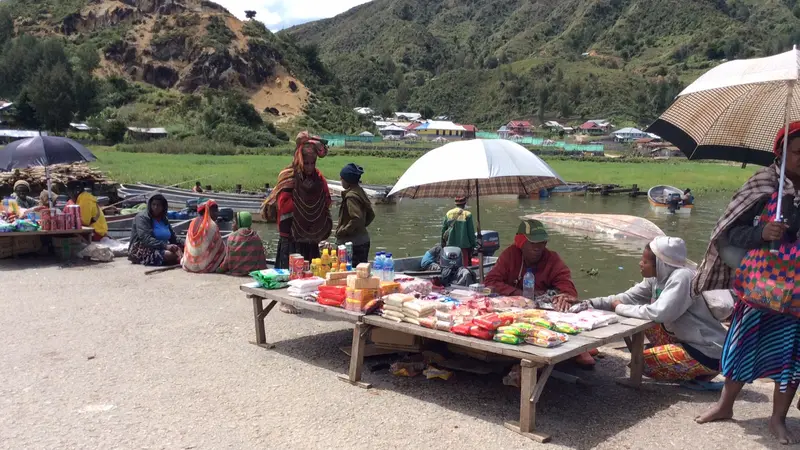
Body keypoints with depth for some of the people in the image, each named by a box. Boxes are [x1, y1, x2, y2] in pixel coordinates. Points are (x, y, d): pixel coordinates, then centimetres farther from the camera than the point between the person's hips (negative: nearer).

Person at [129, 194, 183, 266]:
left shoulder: (164, 219, 16)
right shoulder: (142, 217, -9)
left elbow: (173, 237, 15)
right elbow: (146, 239, -23)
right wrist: (165, 246, -36)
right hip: (142, 250, -7)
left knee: (182, 250, -22)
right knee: (171, 254, -35)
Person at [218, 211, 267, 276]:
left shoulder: (232, 237, -5)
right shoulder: (256, 238, 0)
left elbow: (227, 261, -2)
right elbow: (262, 260, 0)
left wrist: (218, 270, 13)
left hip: (235, 273, -3)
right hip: (253, 274, 3)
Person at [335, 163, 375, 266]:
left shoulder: (351, 196, -16)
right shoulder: (360, 192, 11)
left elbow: (357, 218, -27)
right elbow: (371, 215, 18)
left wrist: (342, 231, -17)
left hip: (353, 243, -10)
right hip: (363, 241, 10)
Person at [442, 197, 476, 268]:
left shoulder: (448, 214, 3)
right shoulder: (467, 215, -9)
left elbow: (443, 230, 8)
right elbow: (471, 232, -6)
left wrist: (443, 243, 19)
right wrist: (473, 244, 4)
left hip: (450, 245, 4)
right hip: (464, 245, -4)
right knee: (464, 265, -1)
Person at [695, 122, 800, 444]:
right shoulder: (764, 186, -8)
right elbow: (731, 233, -11)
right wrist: (761, 233, -27)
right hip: (760, 282, -2)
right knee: (745, 344, 8)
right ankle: (724, 406, 28)